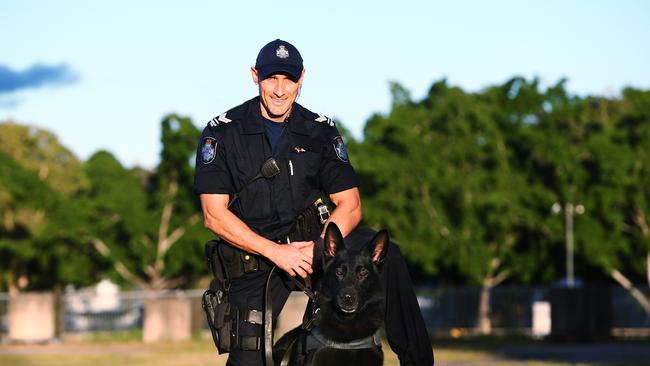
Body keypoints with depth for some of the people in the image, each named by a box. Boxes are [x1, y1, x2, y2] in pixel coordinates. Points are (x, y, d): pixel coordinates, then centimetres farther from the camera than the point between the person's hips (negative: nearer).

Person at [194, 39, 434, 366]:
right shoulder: (223, 132, -4)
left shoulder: (320, 131, 4)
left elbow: (350, 204, 0)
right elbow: (215, 215, -10)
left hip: (311, 243, 2)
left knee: (387, 258, -22)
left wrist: (319, 248, -20)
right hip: (253, 262, -2)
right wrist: (275, 252, -21)